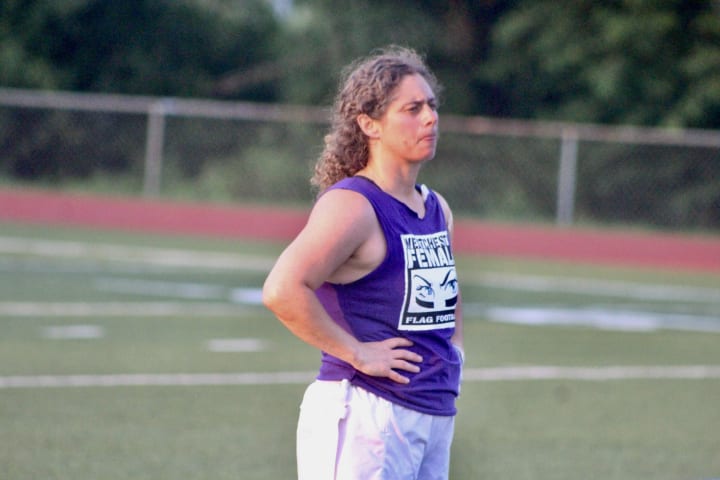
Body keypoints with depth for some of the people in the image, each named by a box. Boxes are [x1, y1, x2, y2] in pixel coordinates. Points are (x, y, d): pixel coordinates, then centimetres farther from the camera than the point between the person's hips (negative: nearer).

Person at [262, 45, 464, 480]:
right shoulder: (351, 205, -13)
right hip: (365, 415, -9)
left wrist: (454, 350, 19)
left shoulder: (437, 210, 14)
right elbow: (282, 290, -28)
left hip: (435, 416, 9)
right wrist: (356, 353, -21)